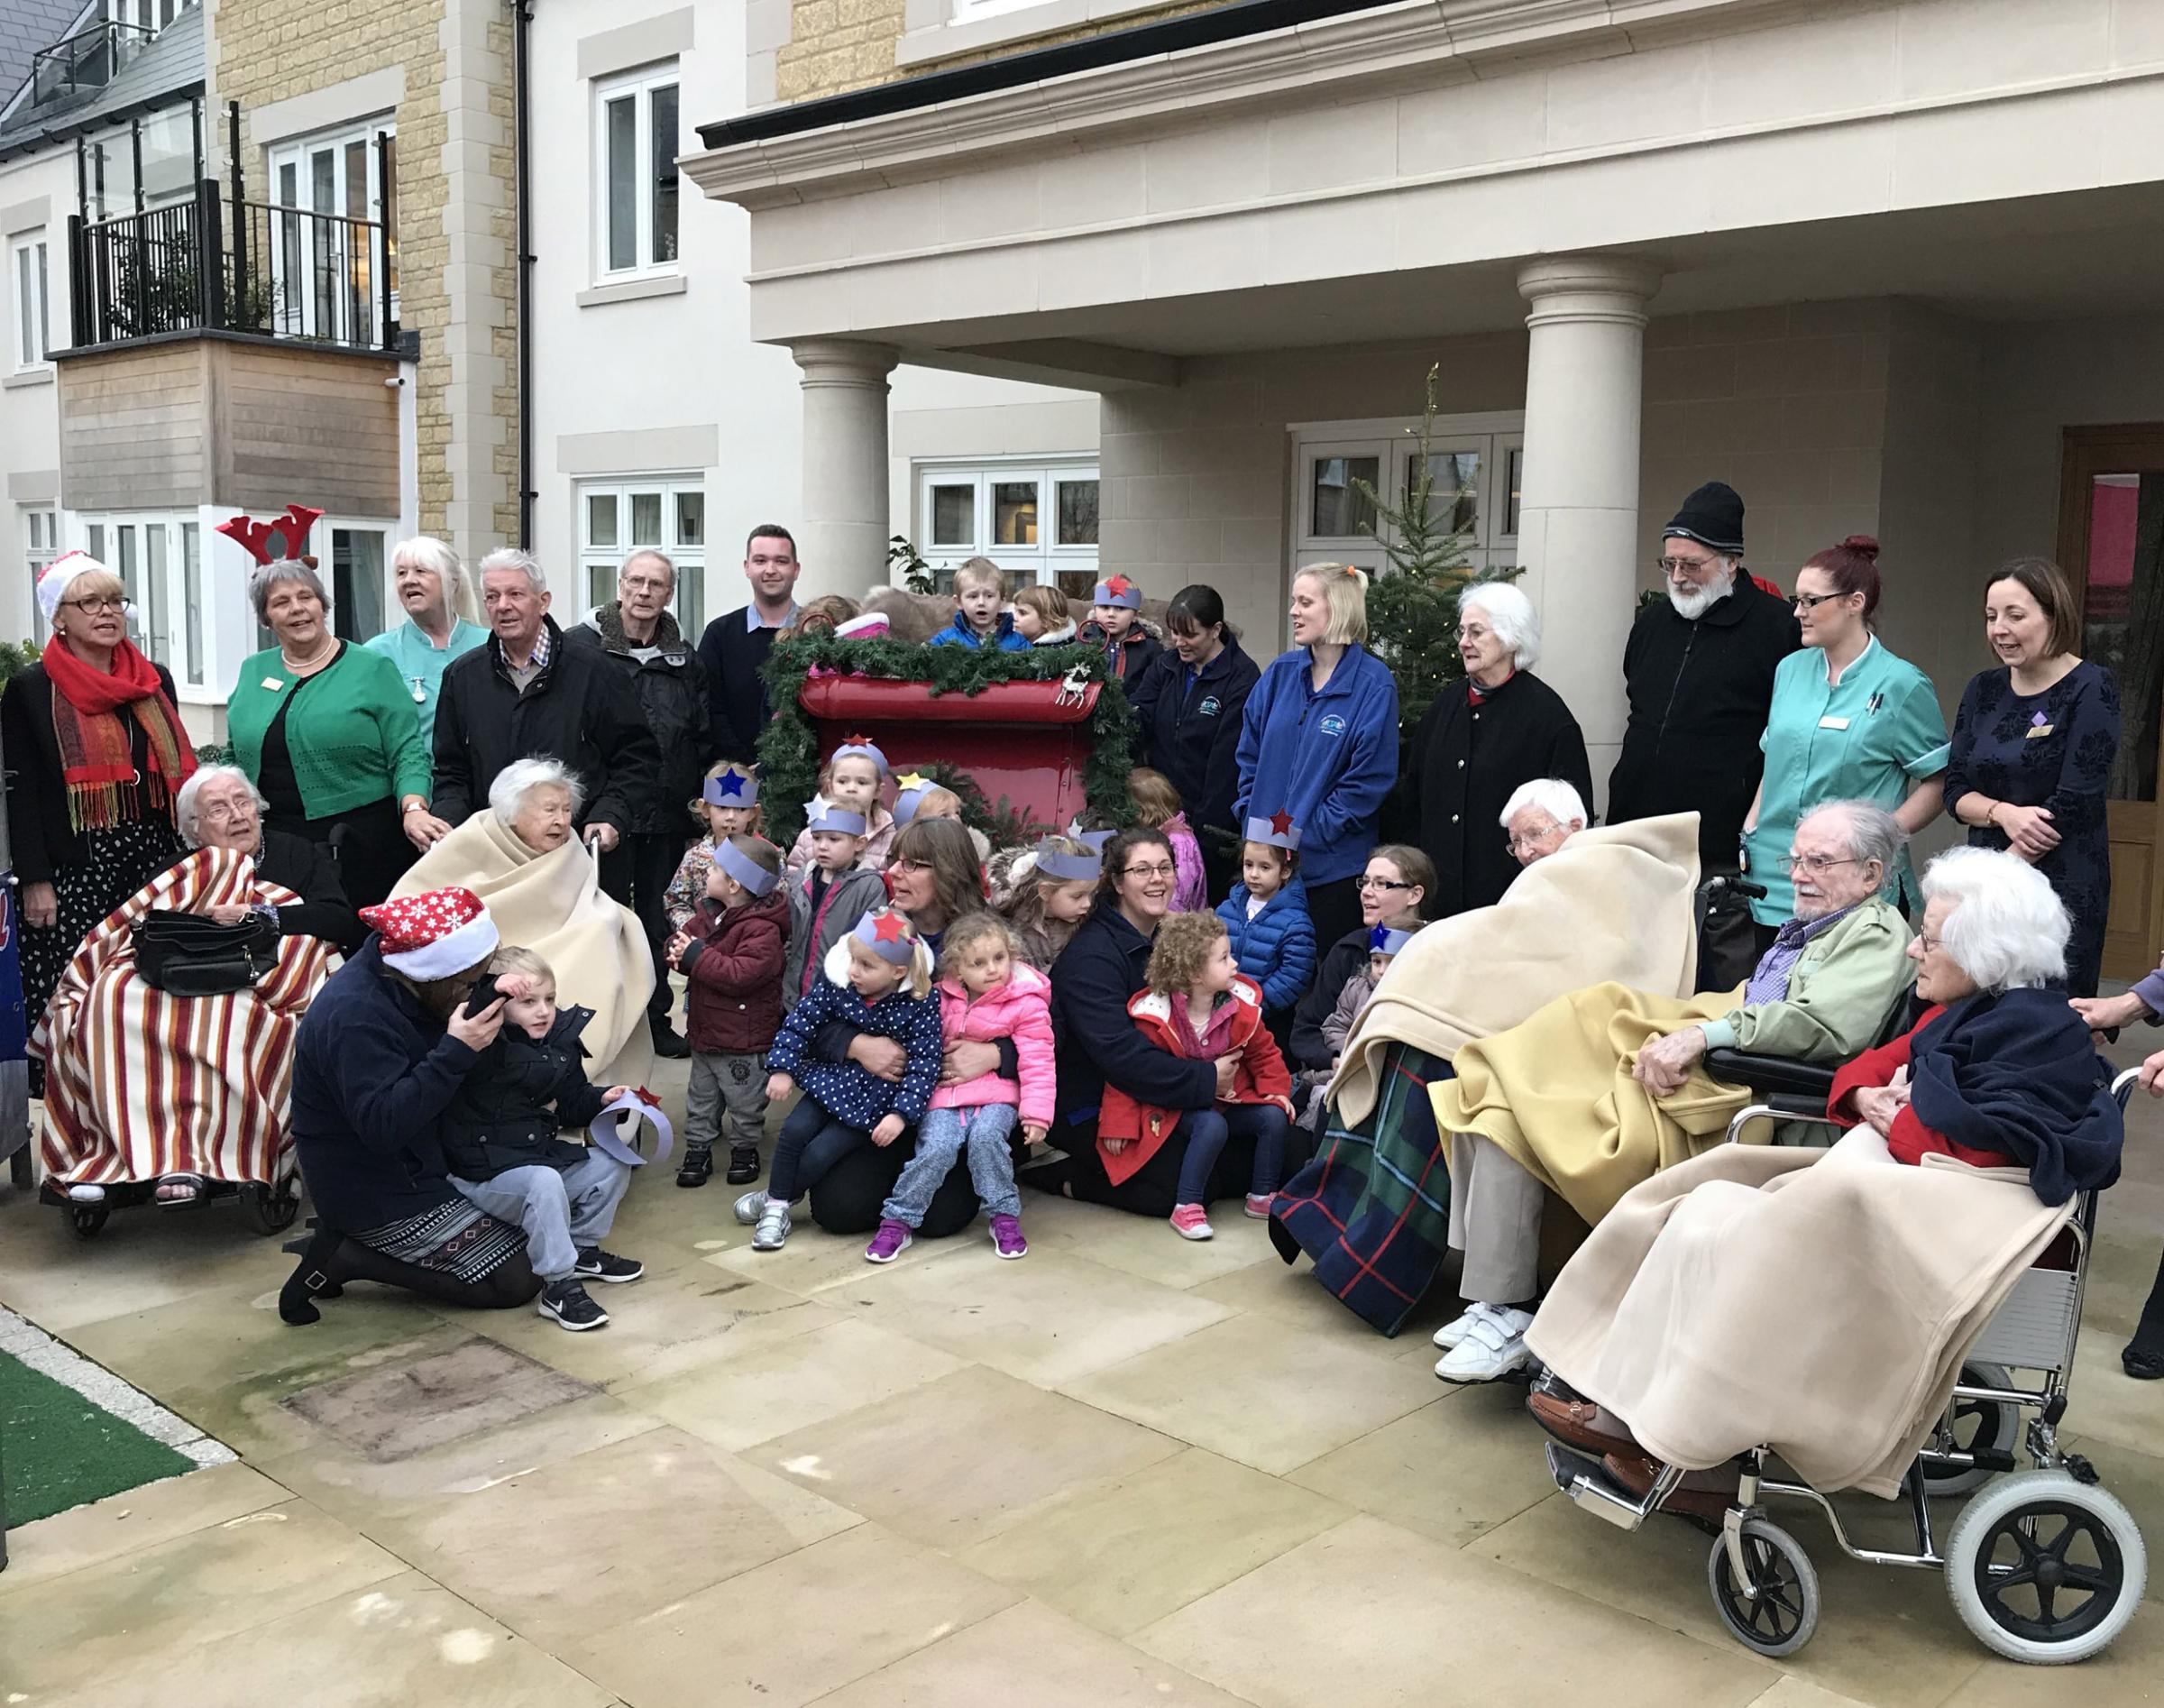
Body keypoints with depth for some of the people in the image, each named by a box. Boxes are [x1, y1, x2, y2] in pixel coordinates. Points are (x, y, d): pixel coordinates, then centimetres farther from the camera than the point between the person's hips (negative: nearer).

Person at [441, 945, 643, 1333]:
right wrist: (494, 989, -52)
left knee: (612, 1165, 6)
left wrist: (601, 1099, -2)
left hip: (541, 1154, 8)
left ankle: (581, 1249, 20)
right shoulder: (488, 1049, -17)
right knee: (544, 1182, -36)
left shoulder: (561, 1046, 6)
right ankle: (558, 1286, -26)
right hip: (484, 1174, -8)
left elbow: (571, 1102, 17)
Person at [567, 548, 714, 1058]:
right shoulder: (580, 646, -3)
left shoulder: (683, 660, 11)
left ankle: (656, 1020, 23)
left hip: (666, 817, 4)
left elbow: (702, 738, 16)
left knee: (659, 921, 12)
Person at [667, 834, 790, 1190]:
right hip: (704, 1028, 8)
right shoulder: (710, 914, 2)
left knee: (744, 1100, 11)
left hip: (742, 1040, -8)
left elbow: (741, 974, -33)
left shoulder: (762, 929, -25)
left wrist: (697, 955, -28)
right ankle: (698, 1150, 30)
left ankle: (745, 1149, 29)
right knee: (701, 1097, 18)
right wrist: (678, 950, -15)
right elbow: (685, 937, 10)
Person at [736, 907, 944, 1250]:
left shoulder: (920, 1004, -21)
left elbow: (924, 1064, -19)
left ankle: (773, 1200, 15)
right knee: (794, 1131, -14)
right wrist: (782, 1067, -7)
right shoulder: (836, 981, -12)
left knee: (820, 1154, -11)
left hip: (875, 1099, -4)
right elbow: (802, 1020, -2)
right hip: (834, 1078, 4)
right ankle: (775, 1205, 7)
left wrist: (901, 1113, -25)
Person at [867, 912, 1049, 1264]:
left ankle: (1005, 1216, -11)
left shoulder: (1026, 1003, -5)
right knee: (936, 1147, -23)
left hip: (997, 1094, -2)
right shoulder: (943, 997, 5)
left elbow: (1036, 1062, -7)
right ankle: (897, 1221, -9)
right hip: (945, 1094, 2)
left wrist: (1036, 1114, -13)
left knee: (986, 1136, -30)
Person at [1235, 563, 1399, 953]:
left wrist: (1309, 833, -14)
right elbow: (1250, 753, 13)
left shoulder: (1374, 684, -9)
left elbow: (1370, 777, -12)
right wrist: (1249, 815, 1)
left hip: (1331, 866, -5)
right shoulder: (1281, 672, 7)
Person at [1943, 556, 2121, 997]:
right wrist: (2003, 813, -12)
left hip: (2064, 892, -5)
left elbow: (2073, 804, -12)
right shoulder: (1983, 689, 11)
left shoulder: (2091, 688, -6)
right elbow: (1955, 790, 8)